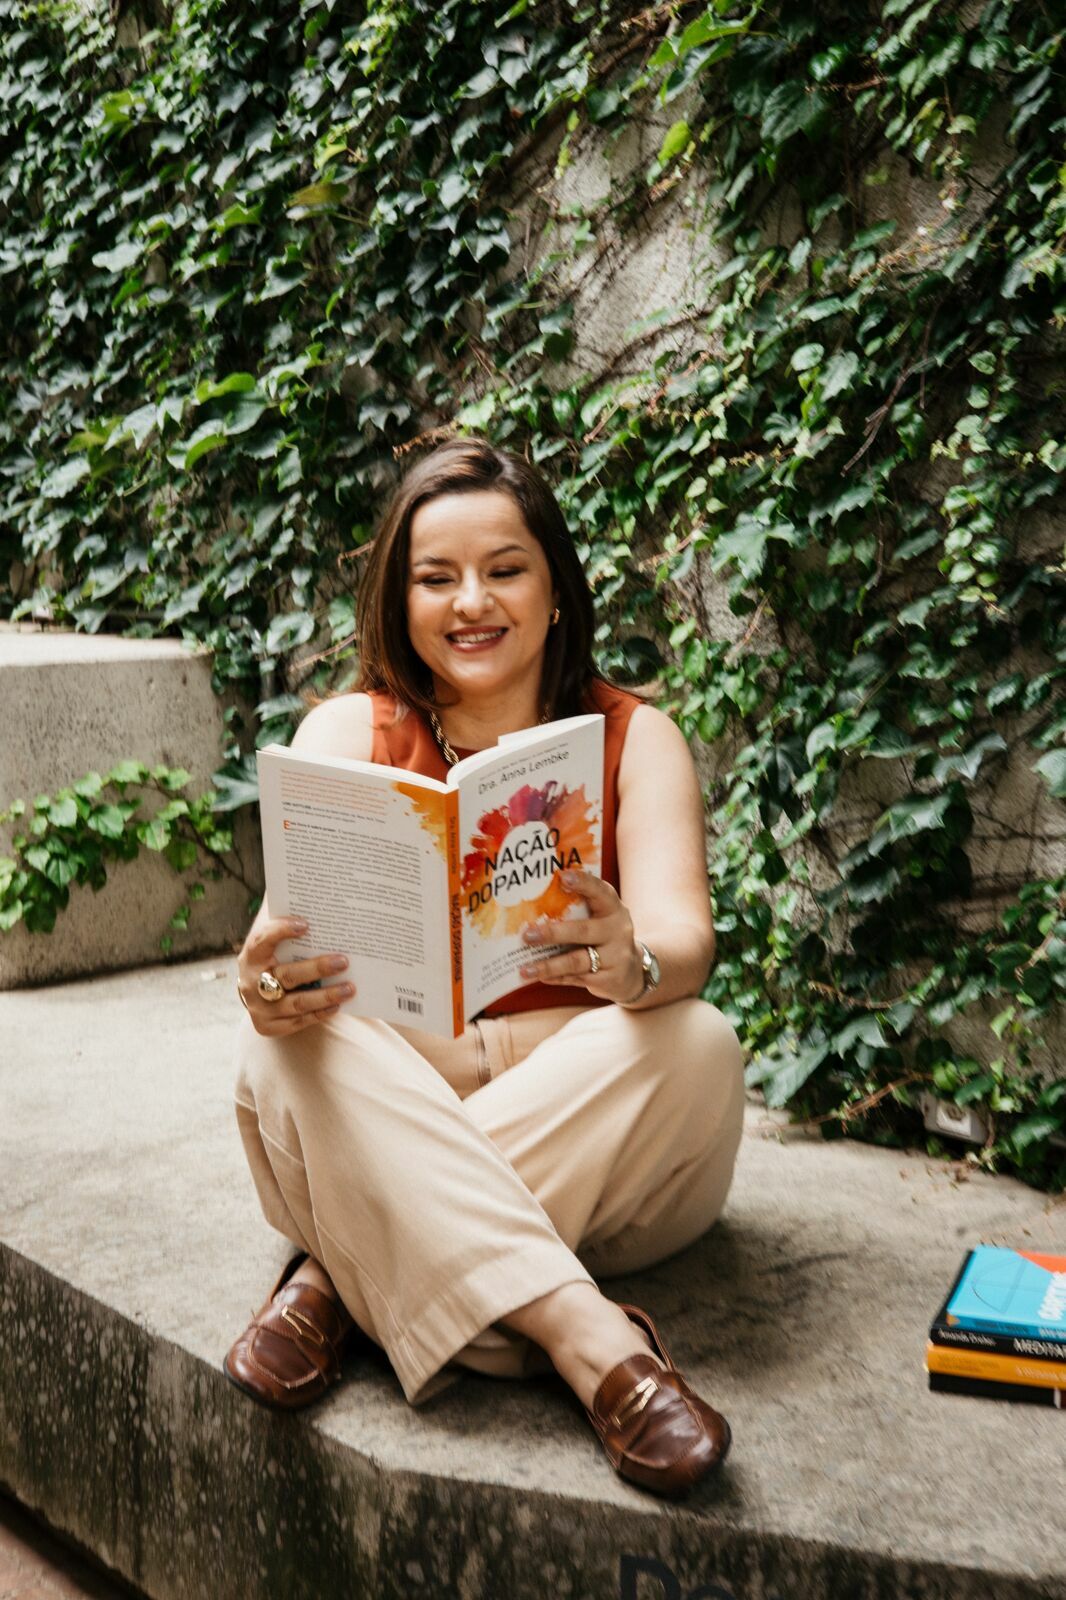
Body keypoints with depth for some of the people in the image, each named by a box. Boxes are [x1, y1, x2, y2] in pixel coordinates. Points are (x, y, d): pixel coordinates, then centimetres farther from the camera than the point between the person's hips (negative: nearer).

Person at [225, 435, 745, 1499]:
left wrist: (633, 965, -42)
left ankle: (347, 1274, -25)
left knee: (695, 1042, -29)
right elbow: (293, 922, -15)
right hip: (389, 1107, 0)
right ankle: (587, 1338, -36)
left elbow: (683, 937, -17)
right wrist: (270, 982, -40)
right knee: (287, 1037, -29)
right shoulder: (349, 732, 0)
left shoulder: (633, 739, -1)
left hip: (585, 1115, 1)